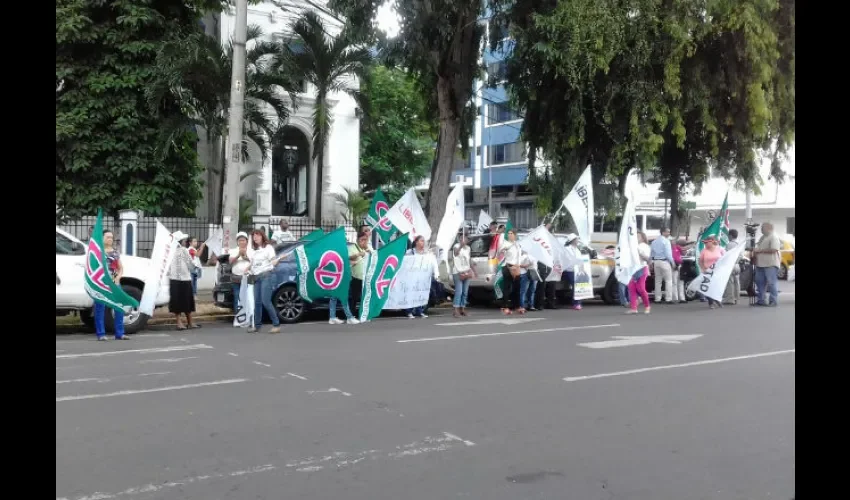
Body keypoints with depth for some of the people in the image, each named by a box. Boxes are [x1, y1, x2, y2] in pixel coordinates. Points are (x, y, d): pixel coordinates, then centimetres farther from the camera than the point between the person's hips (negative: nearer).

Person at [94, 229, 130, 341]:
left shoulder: (116, 252, 16)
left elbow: (121, 268, 18)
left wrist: (118, 278, 2)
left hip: (114, 282, 5)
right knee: (100, 308, -4)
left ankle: (119, 333, 7)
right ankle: (101, 334, 2)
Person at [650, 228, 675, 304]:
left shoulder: (654, 241, 13)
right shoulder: (666, 241, -10)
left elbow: (651, 253, 15)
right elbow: (668, 253, -14)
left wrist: (651, 262, 19)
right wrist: (672, 262, -5)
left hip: (656, 262, 7)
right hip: (664, 262, -7)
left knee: (658, 281, 9)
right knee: (668, 280, -2)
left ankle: (657, 299, 9)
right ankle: (668, 299, -7)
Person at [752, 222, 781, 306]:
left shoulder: (774, 237, -8)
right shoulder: (762, 237, 21)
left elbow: (774, 249, -20)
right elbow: (758, 247, 31)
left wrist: (760, 250, -16)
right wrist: (755, 251, 9)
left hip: (771, 264, -9)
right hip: (760, 264, 9)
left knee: (772, 283, -7)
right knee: (760, 282, 10)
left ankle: (774, 301, -4)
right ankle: (760, 300, 16)